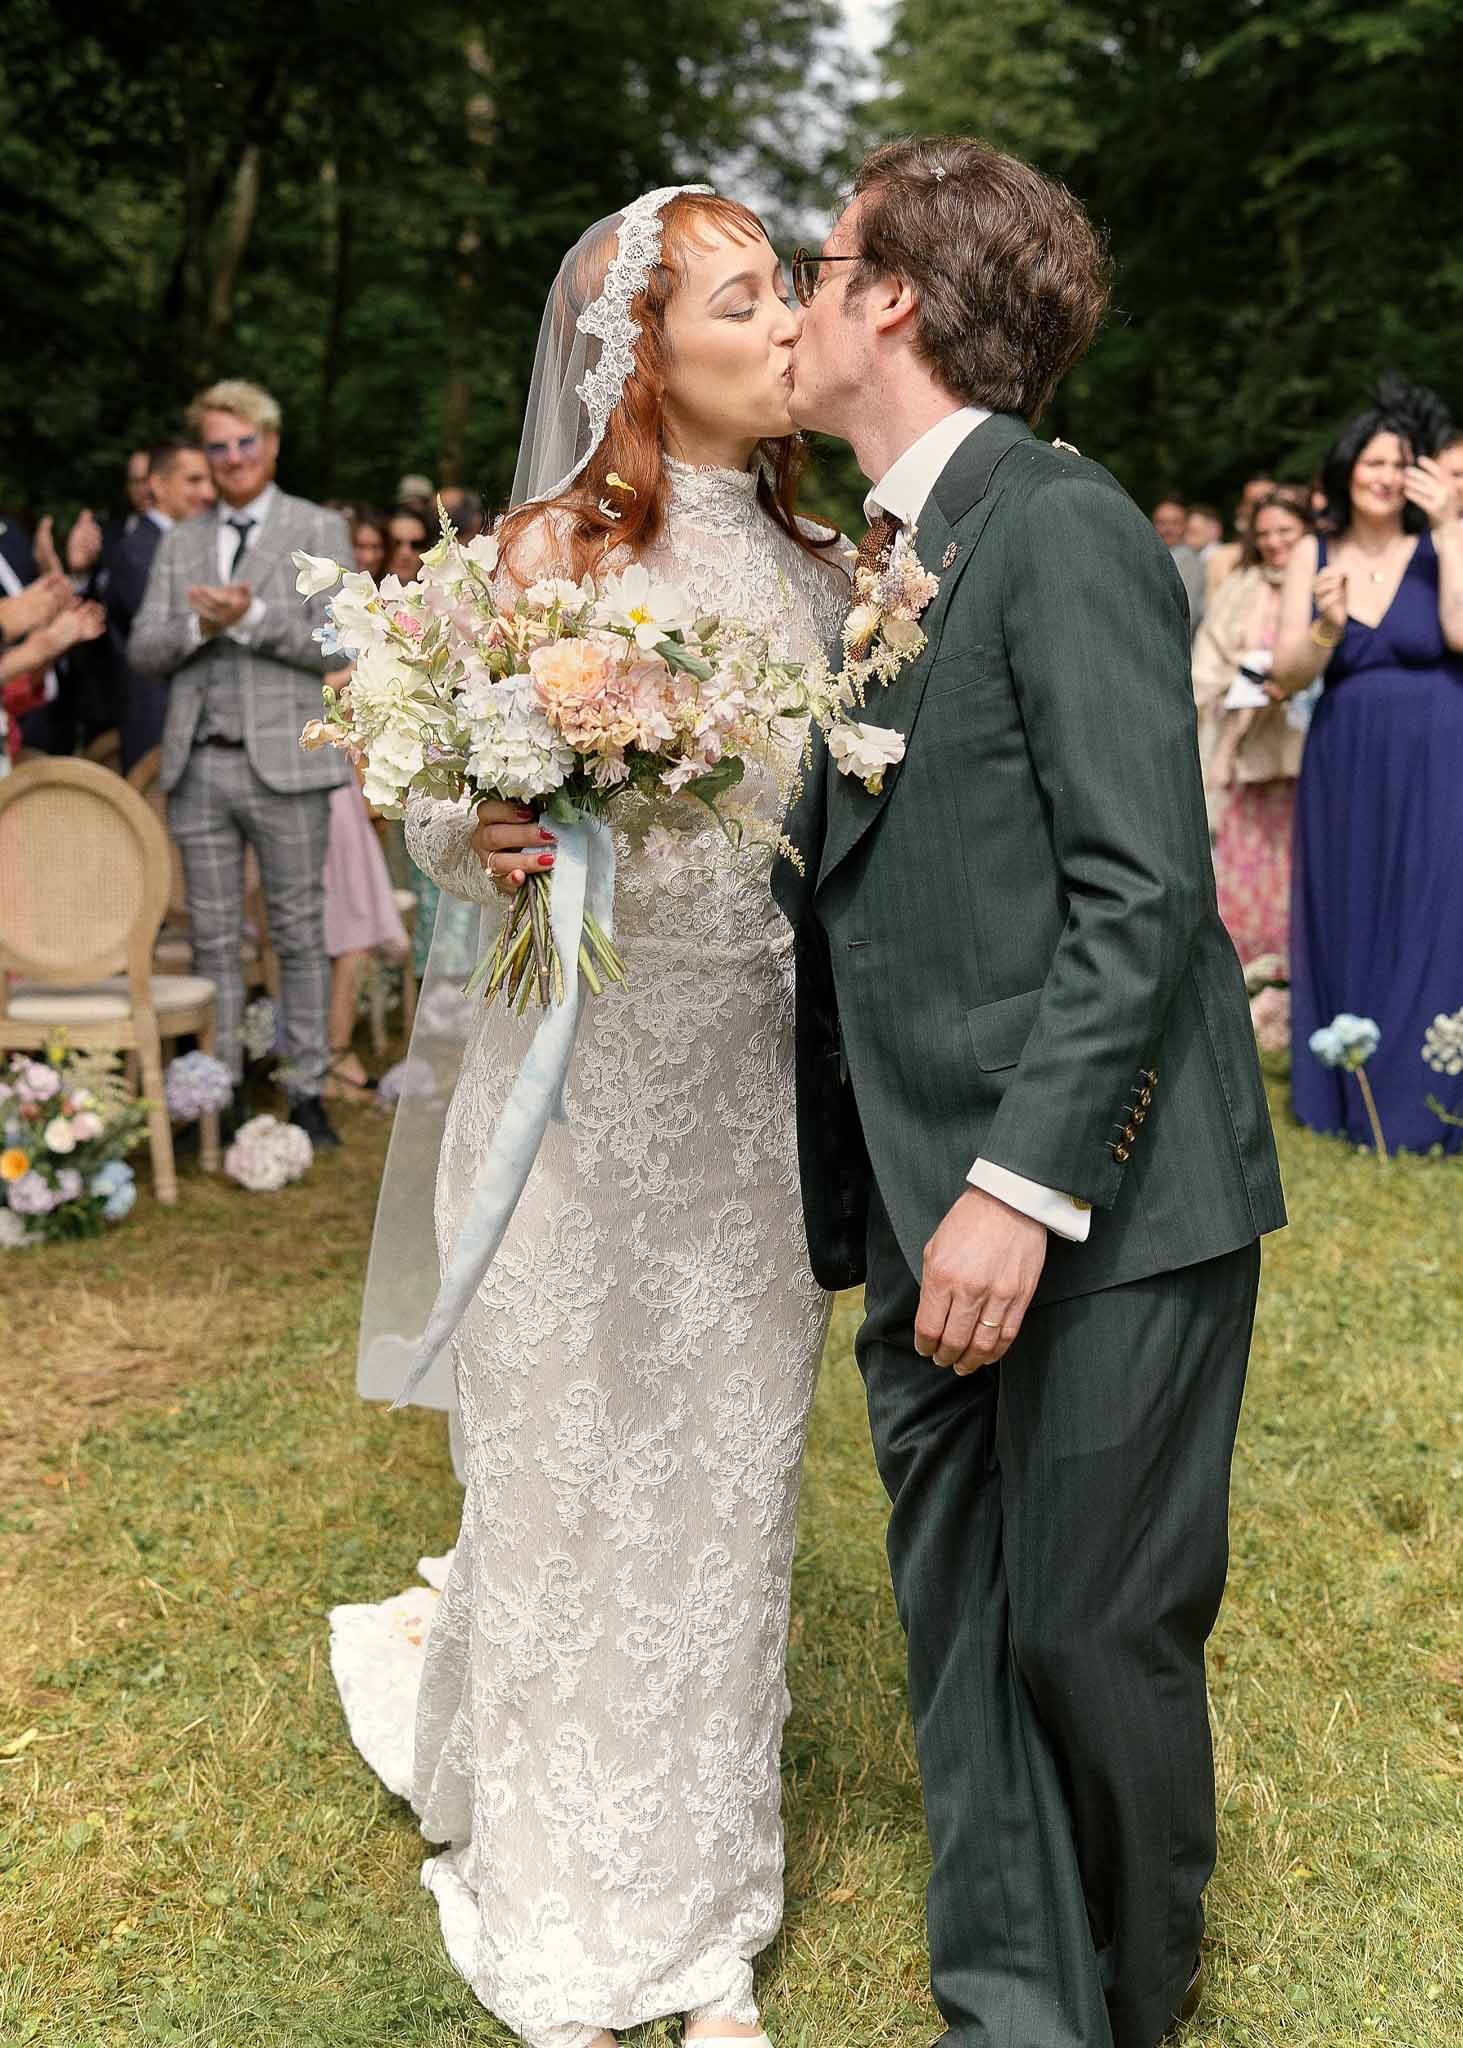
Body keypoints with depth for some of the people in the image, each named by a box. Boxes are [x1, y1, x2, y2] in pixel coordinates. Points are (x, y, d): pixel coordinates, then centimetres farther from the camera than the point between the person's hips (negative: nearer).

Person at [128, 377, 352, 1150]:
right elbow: (143, 652, 9)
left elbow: (338, 645, -7)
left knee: (300, 934, 2)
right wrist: (199, 626, -10)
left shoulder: (319, 530, 4)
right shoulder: (179, 544, 15)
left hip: (285, 762, -3)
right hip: (199, 766, 4)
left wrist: (251, 618, -17)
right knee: (213, 940, 6)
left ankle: (306, 1092, 10)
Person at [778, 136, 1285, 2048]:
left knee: (1097, 1636, 5)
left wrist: (1023, 1183, -22)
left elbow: (1142, 891, -18)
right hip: (934, 1213, 8)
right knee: (964, 1640, 14)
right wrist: (826, 1207, 6)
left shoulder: (1063, 527, -11)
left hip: (1104, 1206, -8)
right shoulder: (880, 560, 14)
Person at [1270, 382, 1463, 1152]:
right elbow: (1289, 677, 1)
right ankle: (1347, 1100, 19)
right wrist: (1327, 626, -18)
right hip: (1344, 768, 3)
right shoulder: (1313, 556, 6)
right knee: (1346, 927, 9)